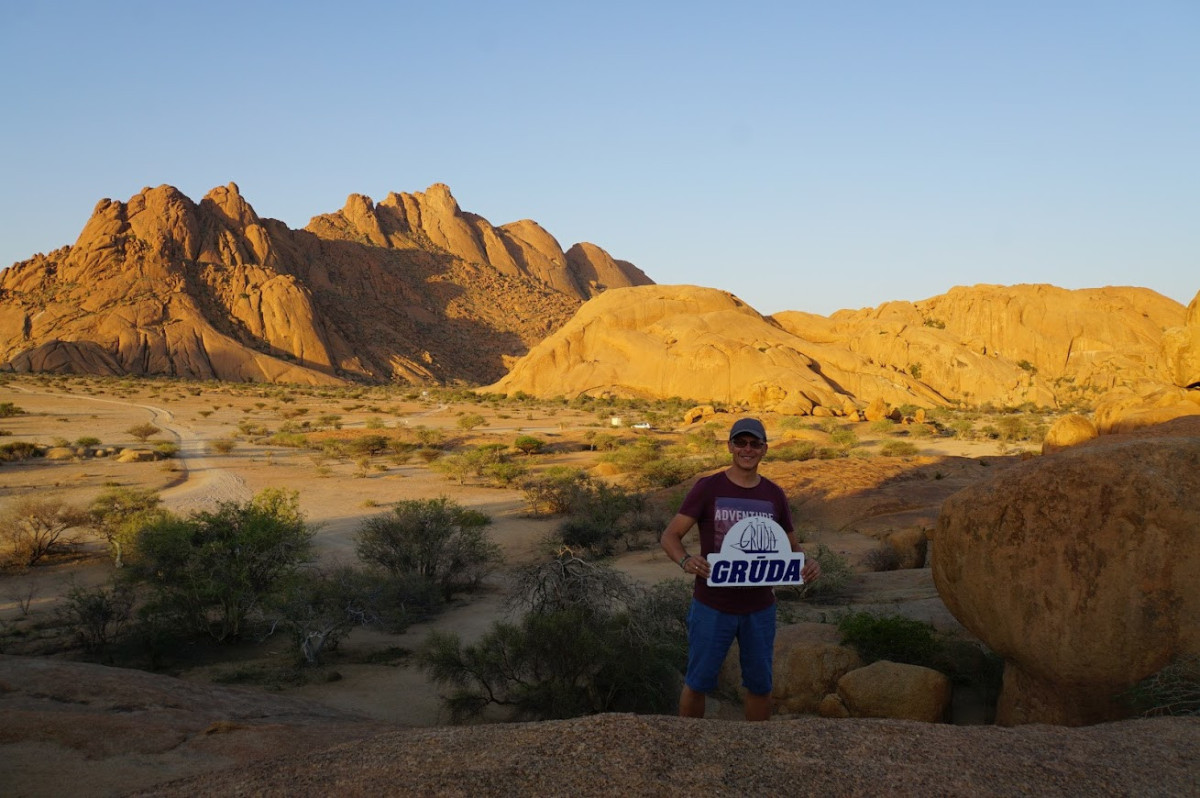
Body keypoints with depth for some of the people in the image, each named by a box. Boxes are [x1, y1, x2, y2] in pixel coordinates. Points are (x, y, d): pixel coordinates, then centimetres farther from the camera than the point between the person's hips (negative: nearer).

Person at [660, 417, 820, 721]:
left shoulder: (774, 495, 3)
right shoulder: (707, 488, -7)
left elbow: (792, 548, 10)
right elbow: (669, 536, -10)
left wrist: (808, 565, -14)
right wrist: (685, 560, -32)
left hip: (759, 608, 3)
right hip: (712, 606, -3)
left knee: (759, 683, 14)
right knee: (699, 682, 8)